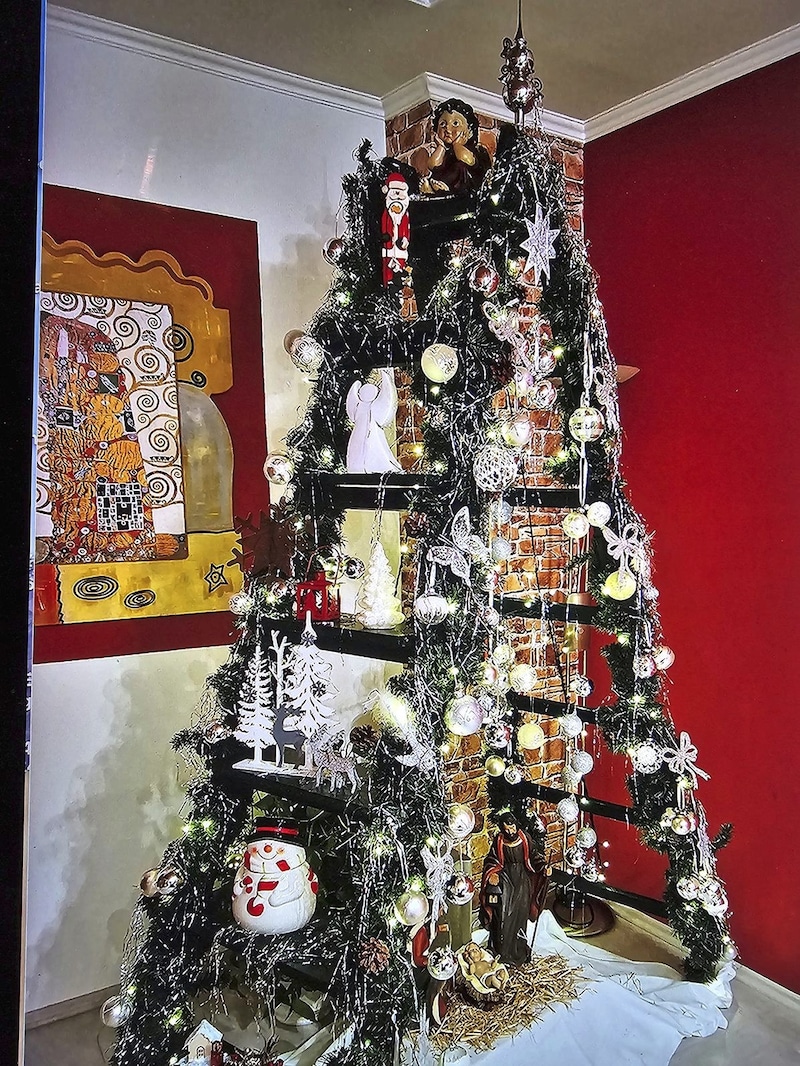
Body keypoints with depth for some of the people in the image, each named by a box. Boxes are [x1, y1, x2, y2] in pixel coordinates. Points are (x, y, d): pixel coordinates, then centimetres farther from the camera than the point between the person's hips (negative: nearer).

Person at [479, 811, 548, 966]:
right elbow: (491, 860, 1)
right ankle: (502, 951, 7)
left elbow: (533, 857, 5)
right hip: (504, 878, -1)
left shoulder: (524, 838, -6)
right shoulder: (499, 841, -9)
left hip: (522, 879, 1)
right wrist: (492, 873, -13)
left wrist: (543, 867, -8)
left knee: (520, 914, 4)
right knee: (504, 914, -6)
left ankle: (519, 951, 19)